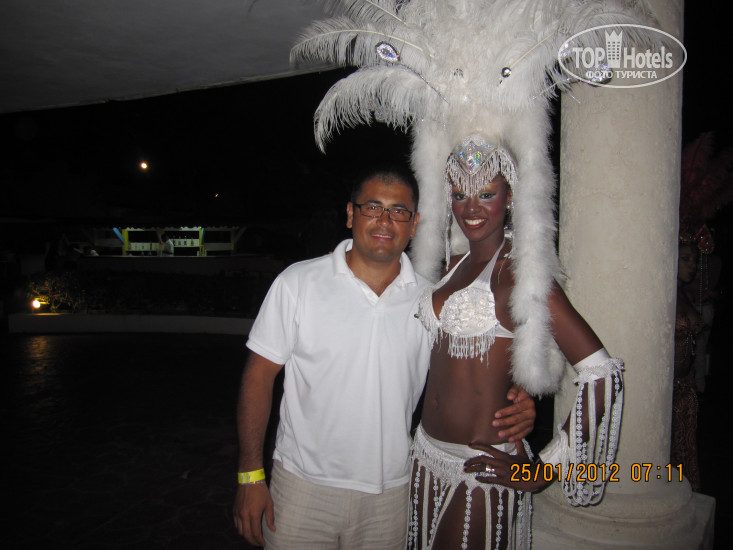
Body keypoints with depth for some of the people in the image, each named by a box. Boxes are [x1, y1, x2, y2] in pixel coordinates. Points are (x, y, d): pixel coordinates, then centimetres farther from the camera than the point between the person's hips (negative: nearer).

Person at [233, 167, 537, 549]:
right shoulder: (298, 283, -8)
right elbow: (260, 375, -5)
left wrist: (516, 404, -14)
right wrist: (250, 476, -7)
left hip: (390, 492, 2)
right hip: (302, 485, -1)